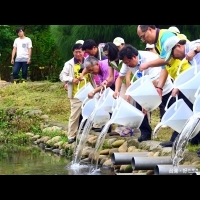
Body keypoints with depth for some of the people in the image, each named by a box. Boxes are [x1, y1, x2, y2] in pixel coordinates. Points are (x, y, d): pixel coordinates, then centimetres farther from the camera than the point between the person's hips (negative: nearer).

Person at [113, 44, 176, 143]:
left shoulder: (150, 59, -37)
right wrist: (117, 90, -23)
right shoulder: (128, 61, -17)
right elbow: (120, 77, -4)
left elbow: (154, 83, -38)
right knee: (139, 109, -10)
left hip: (164, 88, -6)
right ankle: (145, 133, 2)